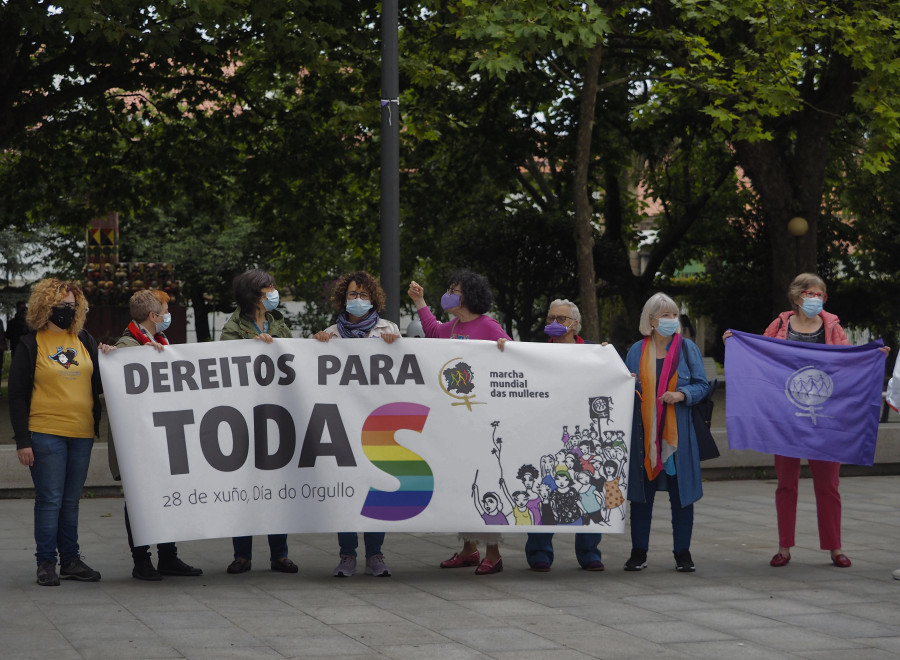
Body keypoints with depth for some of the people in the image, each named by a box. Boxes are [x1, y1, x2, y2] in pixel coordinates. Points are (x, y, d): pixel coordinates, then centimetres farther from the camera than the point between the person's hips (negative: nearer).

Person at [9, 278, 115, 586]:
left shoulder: (84, 340, 11)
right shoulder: (31, 344, -1)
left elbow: (98, 385, 15)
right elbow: (17, 395, -2)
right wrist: (22, 440, -7)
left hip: (82, 433, 4)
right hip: (45, 434, -4)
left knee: (71, 501, 11)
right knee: (49, 500, -4)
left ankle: (71, 560, 17)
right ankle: (46, 563, 3)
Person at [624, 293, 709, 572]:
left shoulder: (687, 348, 4)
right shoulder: (637, 351, 9)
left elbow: (702, 385, 3)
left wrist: (682, 395, -14)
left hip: (678, 431, -1)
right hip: (644, 431, 1)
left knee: (681, 492, 0)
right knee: (642, 492, 4)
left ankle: (682, 552, 10)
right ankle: (639, 552, 12)